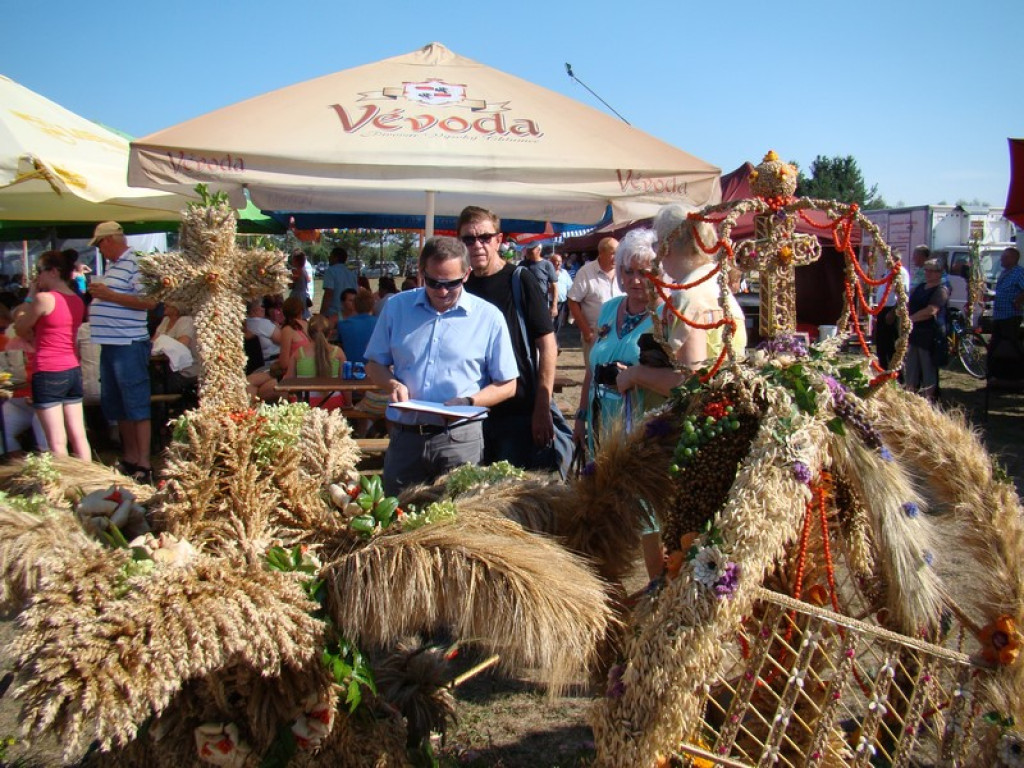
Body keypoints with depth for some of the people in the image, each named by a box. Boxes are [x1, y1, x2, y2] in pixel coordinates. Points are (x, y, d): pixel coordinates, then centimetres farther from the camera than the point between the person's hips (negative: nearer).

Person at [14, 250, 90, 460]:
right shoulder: (78, 301, 8)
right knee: (79, 436, 11)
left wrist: (30, 296, 5)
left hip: (49, 374, -7)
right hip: (73, 371, 7)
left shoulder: (44, 298, -13)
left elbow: (20, 328, 0)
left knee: (57, 443, -2)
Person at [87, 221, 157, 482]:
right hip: (109, 343, 10)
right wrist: (97, 295, 11)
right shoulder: (111, 265, 18)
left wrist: (108, 295, -17)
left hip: (129, 344, -10)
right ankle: (130, 457, 25)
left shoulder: (135, 264, -11)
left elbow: (149, 301, -21)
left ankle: (143, 465, -1)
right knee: (115, 405, 15)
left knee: (137, 406, -6)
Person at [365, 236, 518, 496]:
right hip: (404, 436, 3)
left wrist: (467, 402, -14)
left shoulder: (488, 317, 0)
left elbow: (507, 386, 2)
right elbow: (375, 363, 15)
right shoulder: (396, 307, 8)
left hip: (460, 439, -2)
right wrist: (392, 385, -7)